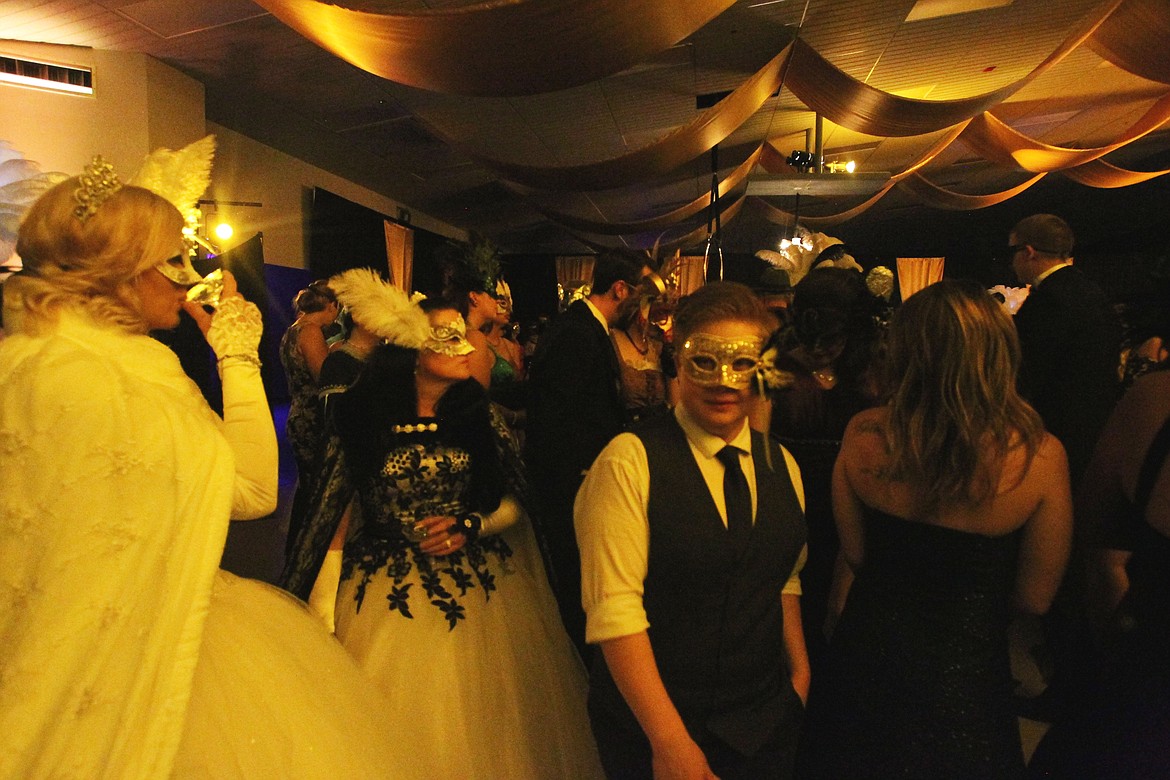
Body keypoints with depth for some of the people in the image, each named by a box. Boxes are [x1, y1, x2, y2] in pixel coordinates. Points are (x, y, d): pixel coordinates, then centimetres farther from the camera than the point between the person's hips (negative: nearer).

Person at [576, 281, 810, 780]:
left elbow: (785, 579, 12)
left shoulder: (782, 466, 3)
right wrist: (670, 738, -21)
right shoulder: (630, 460, -16)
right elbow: (613, 608, -20)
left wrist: (800, 673, 2)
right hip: (653, 725, -4)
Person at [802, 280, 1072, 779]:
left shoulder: (863, 435, -17)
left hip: (867, 653, 2)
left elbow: (855, 554, -2)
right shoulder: (1040, 456, -22)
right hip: (966, 676, -1)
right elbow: (1034, 598, -9)